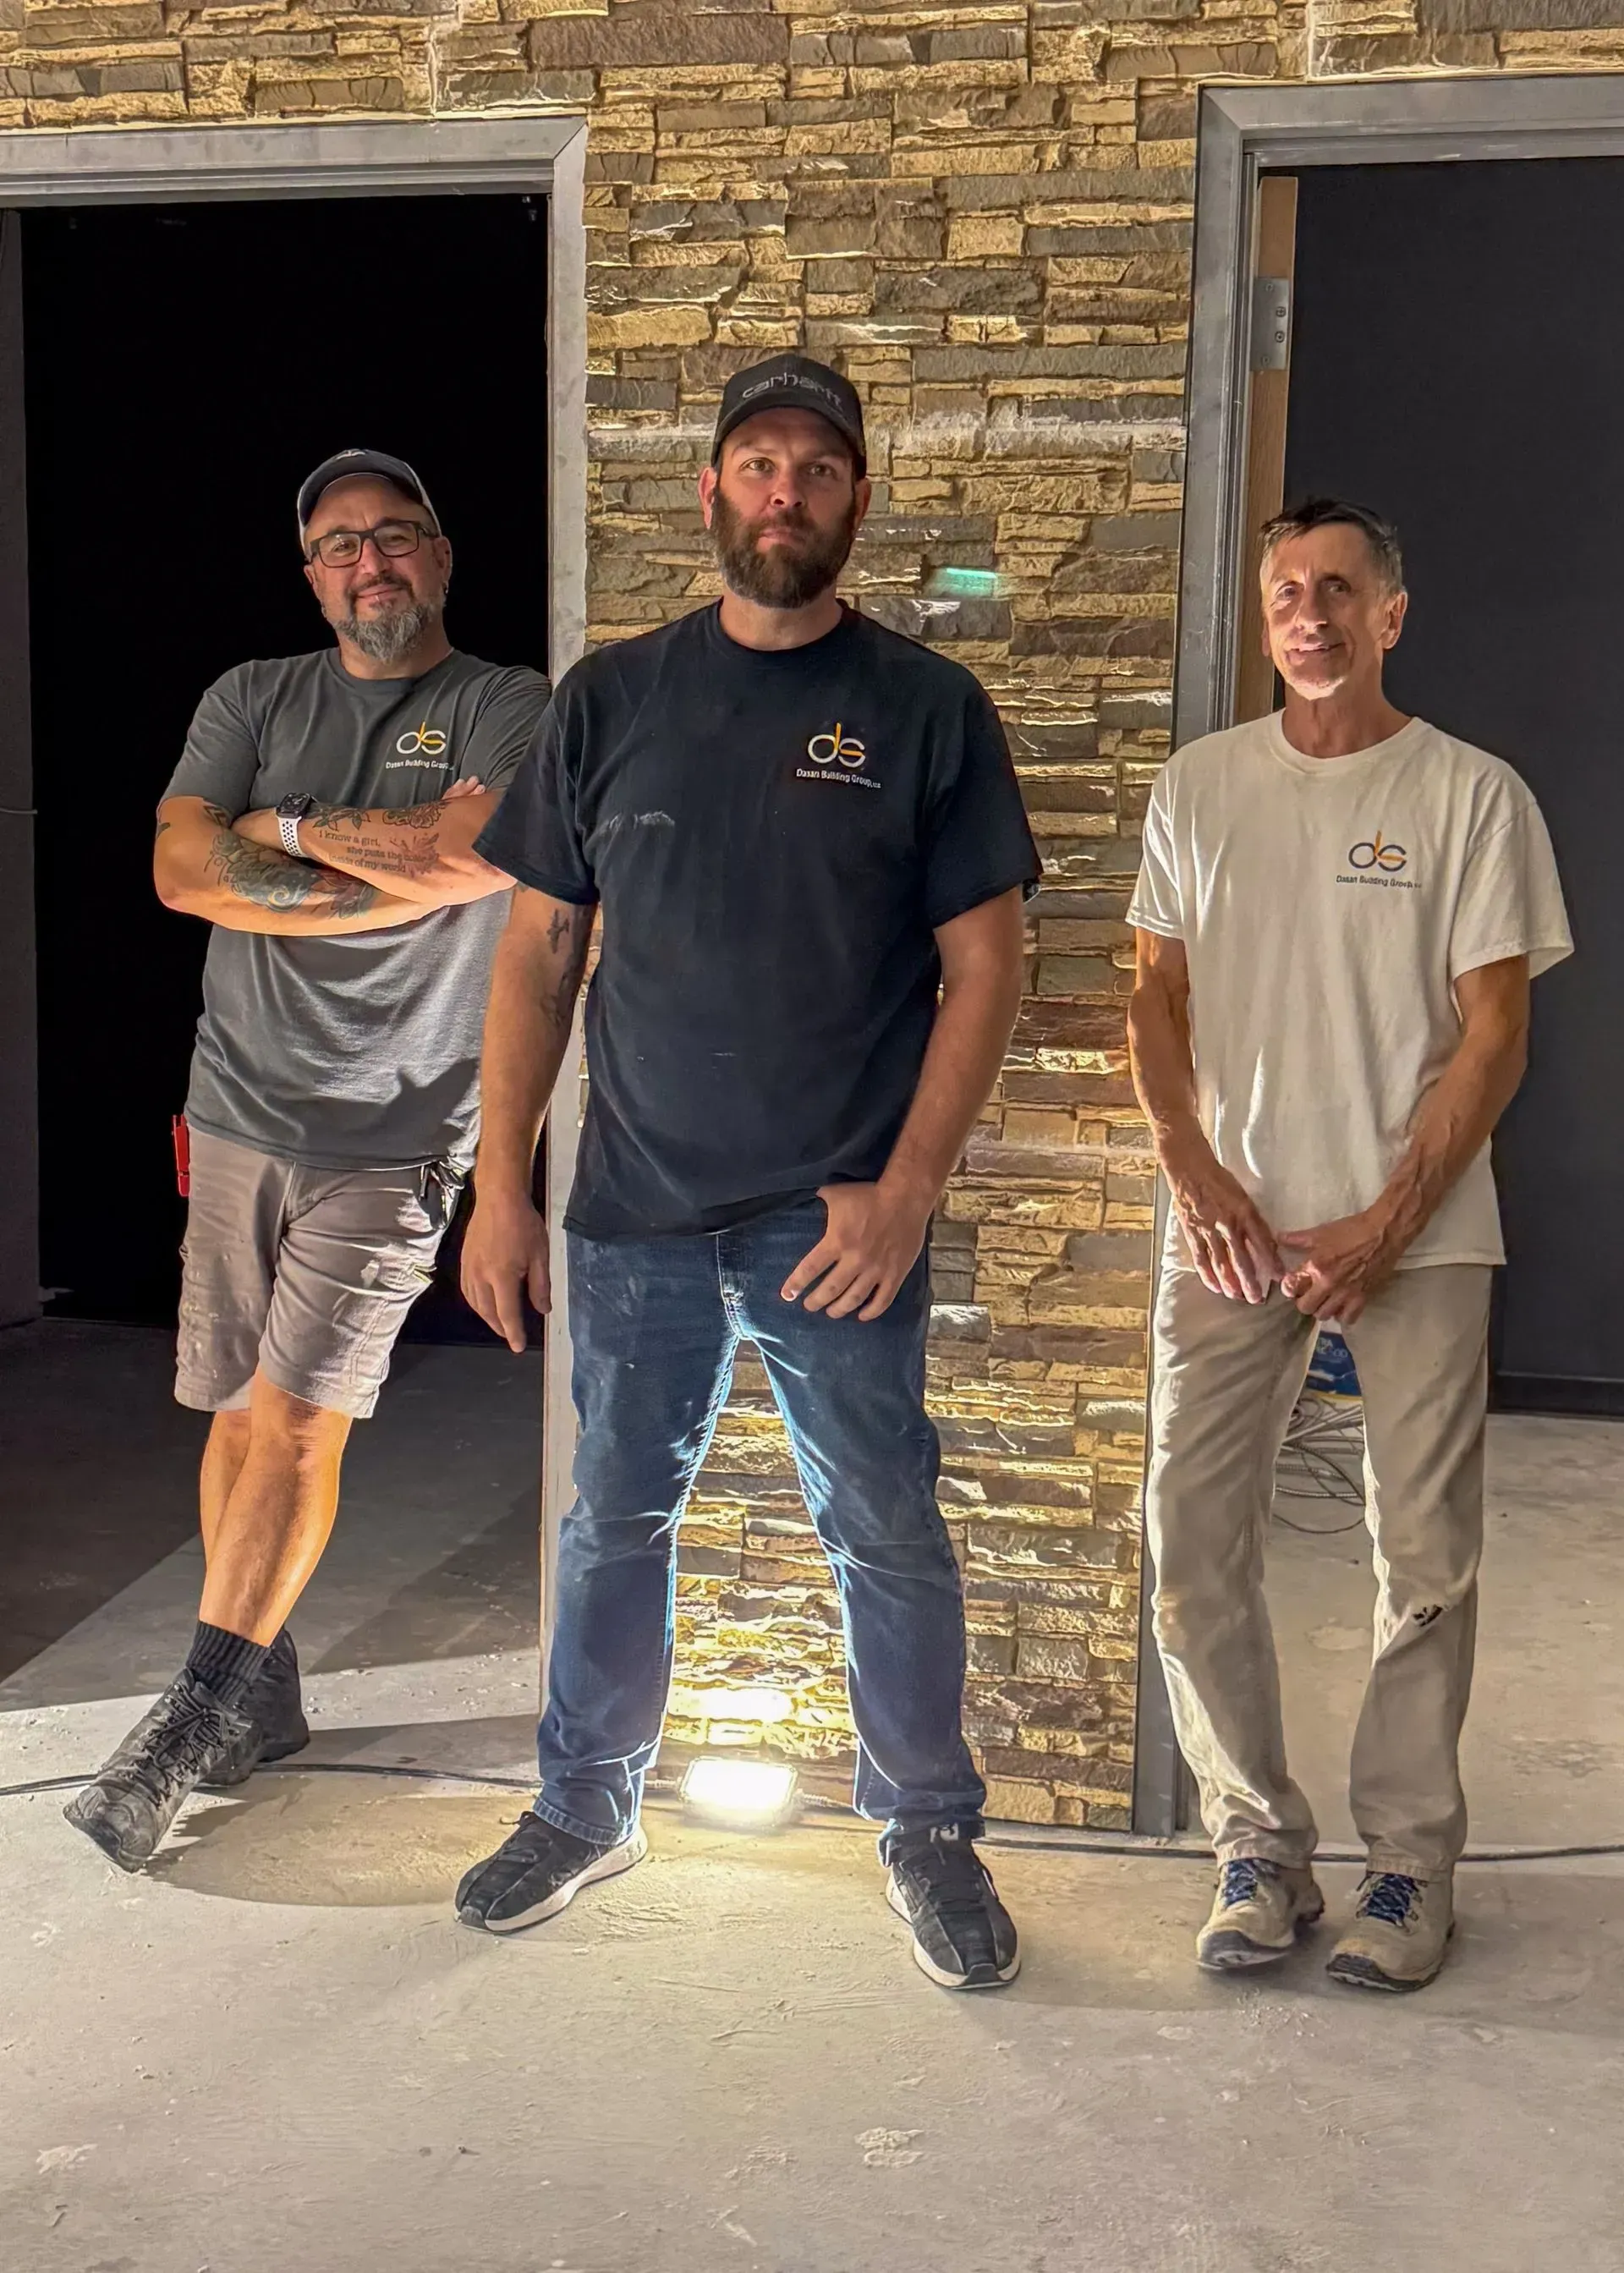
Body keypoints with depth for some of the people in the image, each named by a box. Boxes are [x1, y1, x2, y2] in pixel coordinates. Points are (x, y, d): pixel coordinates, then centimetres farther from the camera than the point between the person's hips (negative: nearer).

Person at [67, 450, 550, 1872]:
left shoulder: (511, 710, 2)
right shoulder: (255, 699, 12)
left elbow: (473, 850, -17)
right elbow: (183, 867, -3)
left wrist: (292, 828, -7)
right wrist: (378, 881, -11)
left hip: (394, 1132, -3)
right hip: (240, 1112, 4)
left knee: (297, 1419, -9)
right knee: (238, 1414, 7)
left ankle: (184, 1727, -1)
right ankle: (260, 1696, 23)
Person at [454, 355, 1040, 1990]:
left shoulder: (927, 711, -1)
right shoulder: (611, 699, 4)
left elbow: (983, 970, -4)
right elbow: (539, 952, 6)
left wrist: (904, 1192, -13)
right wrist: (500, 1185, 0)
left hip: (841, 1224, -2)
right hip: (632, 1212, 2)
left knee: (887, 1537, 7)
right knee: (614, 1518, 14)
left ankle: (928, 1829, 26)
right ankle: (586, 1808, 33)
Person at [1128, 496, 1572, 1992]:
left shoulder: (1471, 795, 0)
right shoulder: (1200, 787, 9)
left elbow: (1494, 1040, -3)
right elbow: (1157, 1000, 11)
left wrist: (1385, 1227, -11)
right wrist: (1195, 1171, -4)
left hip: (1416, 1234, -2)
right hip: (1232, 1226, 3)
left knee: (1427, 1556, 2)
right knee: (1194, 1539, -1)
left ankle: (1411, 1858, 17)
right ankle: (1261, 1848, 14)